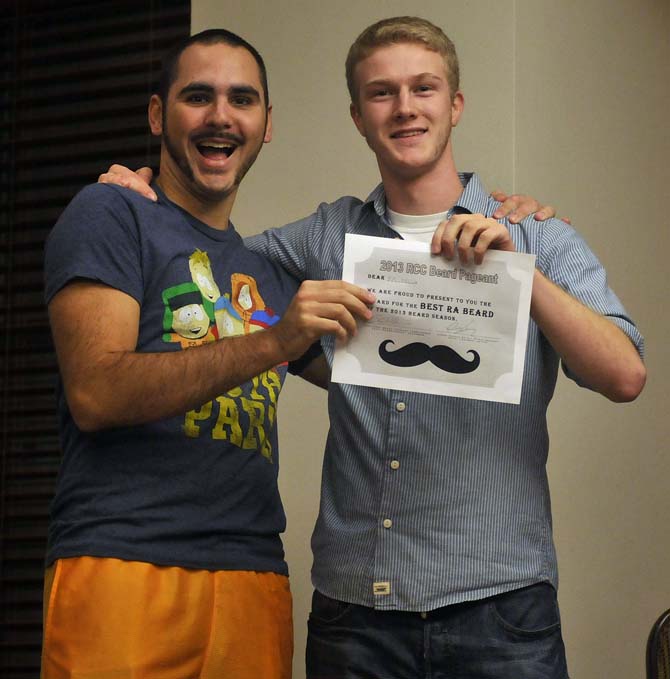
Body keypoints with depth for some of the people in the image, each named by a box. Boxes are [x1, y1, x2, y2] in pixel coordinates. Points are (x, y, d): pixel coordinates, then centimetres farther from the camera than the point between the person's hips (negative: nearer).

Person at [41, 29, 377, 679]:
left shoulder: (271, 271, 21)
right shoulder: (109, 215, 2)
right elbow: (94, 393, -11)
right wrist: (272, 341, -20)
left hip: (255, 580, 6)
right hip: (125, 568, -6)